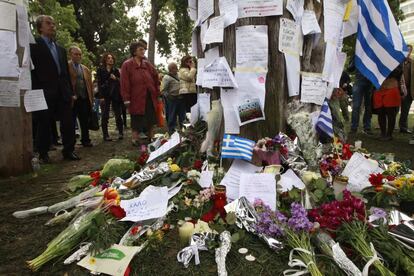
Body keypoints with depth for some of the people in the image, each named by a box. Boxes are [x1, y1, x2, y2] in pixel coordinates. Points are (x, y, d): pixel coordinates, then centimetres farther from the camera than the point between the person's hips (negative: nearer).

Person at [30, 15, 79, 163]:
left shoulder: (61, 49, 20)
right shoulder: (34, 45, 2)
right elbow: (32, 70, -5)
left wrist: (70, 92, 13)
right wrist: (36, 92, -12)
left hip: (63, 93, 5)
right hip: (44, 93, -5)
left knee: (68, 123, 3)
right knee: (44, 124, 3)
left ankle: (68, 150, 13)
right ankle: (43, 153, 15)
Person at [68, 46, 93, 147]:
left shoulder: (86, 69, 15)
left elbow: (90, 85, 15)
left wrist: (91, 98, 10)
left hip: (85, 99, 5)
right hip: (72, 99, -4)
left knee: (85, 122, 10)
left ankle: (85, 140, 21)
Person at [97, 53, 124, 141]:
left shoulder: (116, 70, 13)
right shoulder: (100, 70, 4)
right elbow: (99, 84, -3)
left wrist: (116, 79, -9)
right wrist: (101, 96, -12)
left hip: (116, 95, 3)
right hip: (105, 95, -2)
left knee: (118, 114, 2)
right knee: (105, 116, 0)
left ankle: (120, 133, 10)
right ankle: (105, 135, 6)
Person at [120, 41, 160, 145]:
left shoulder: (147, 64, 10)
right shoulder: (127, 65, -5)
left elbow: (155, 79, 13)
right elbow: (125, 83, -9)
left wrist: (157, 93, 6)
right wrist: (127, 99, -13)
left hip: (150, 98, 5)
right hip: (136, 99, -5)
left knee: (150, 120, 12)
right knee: (136, 121, 3)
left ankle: (151, 138, 25)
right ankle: (135, 140, 13)